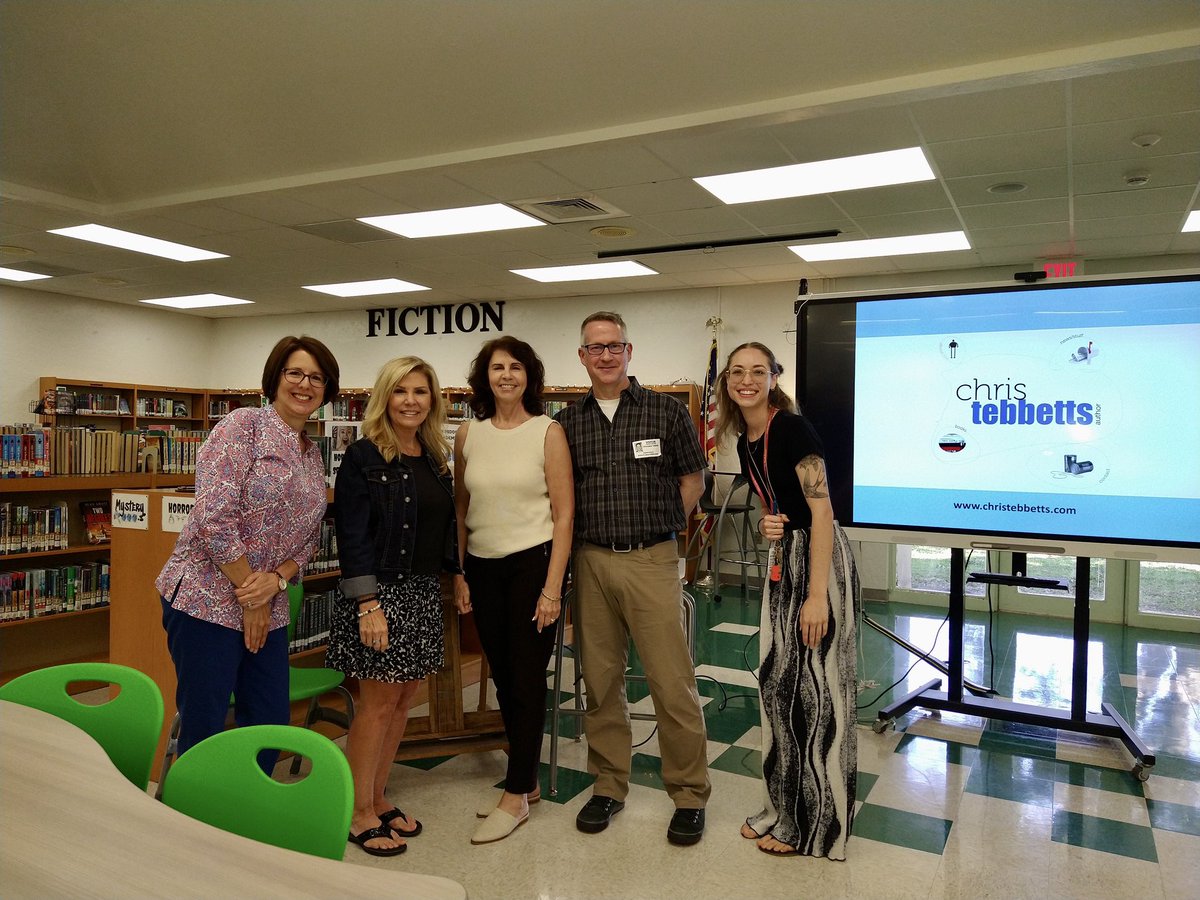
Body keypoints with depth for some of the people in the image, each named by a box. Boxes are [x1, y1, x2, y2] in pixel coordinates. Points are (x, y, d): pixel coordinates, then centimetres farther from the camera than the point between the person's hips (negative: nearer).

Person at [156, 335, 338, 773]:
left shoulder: (313, 454, 12)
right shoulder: (244, 426, -10)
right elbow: (215, 517, -19)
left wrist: (275, 581, -7)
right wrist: (249, 597, -13)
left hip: (269, 607, 7)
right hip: (209, 600, -7)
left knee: (270, 724, 13)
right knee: (203, 729, 3)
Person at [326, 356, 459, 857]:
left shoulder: (435, 458, 11)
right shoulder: (363, 456, -9)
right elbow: (352, 534, -14)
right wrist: (368, 605, -19)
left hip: (424, 594, 7)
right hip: (380, 591, -7)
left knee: (404, 701, 13)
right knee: (378, 704, 1)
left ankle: (378, 797, 29)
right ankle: (360, 814, 17)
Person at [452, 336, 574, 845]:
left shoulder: (548, 431, -6)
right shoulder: (468, 434, 6)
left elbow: (564, 515, -8)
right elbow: (461, 510, 12)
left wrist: (552, 589, -12)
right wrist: (458, 575, 6)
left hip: (533, 563, -4)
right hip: (482, 568, 4)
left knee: (527, 679, 1)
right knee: (502, 678, 11)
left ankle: (516, 796, 15)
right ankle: (526, 779, 29)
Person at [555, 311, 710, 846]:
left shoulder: (666, 412, 1)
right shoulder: (567, 422, 8)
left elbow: (692, 479, 8)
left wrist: (659, 527, 3)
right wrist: (576, 540, 5)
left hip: (651, 561, -3)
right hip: (591, 562, 3)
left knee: (673, 683, -1)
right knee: (600, 681, 12)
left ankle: (689, 793, 17)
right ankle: (609, 785, 28)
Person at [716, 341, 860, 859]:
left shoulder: (793, 429, -15)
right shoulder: (744, 441, 9)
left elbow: (821, 511, -20)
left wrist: (817, 595, -23)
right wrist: (766, 525, -4)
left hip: (820, 559, -8)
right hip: (781, 558, 8)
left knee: (814, 685, 0)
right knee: (777, 679, 12)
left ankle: (815, 823, 17)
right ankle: (783, 808, 28)